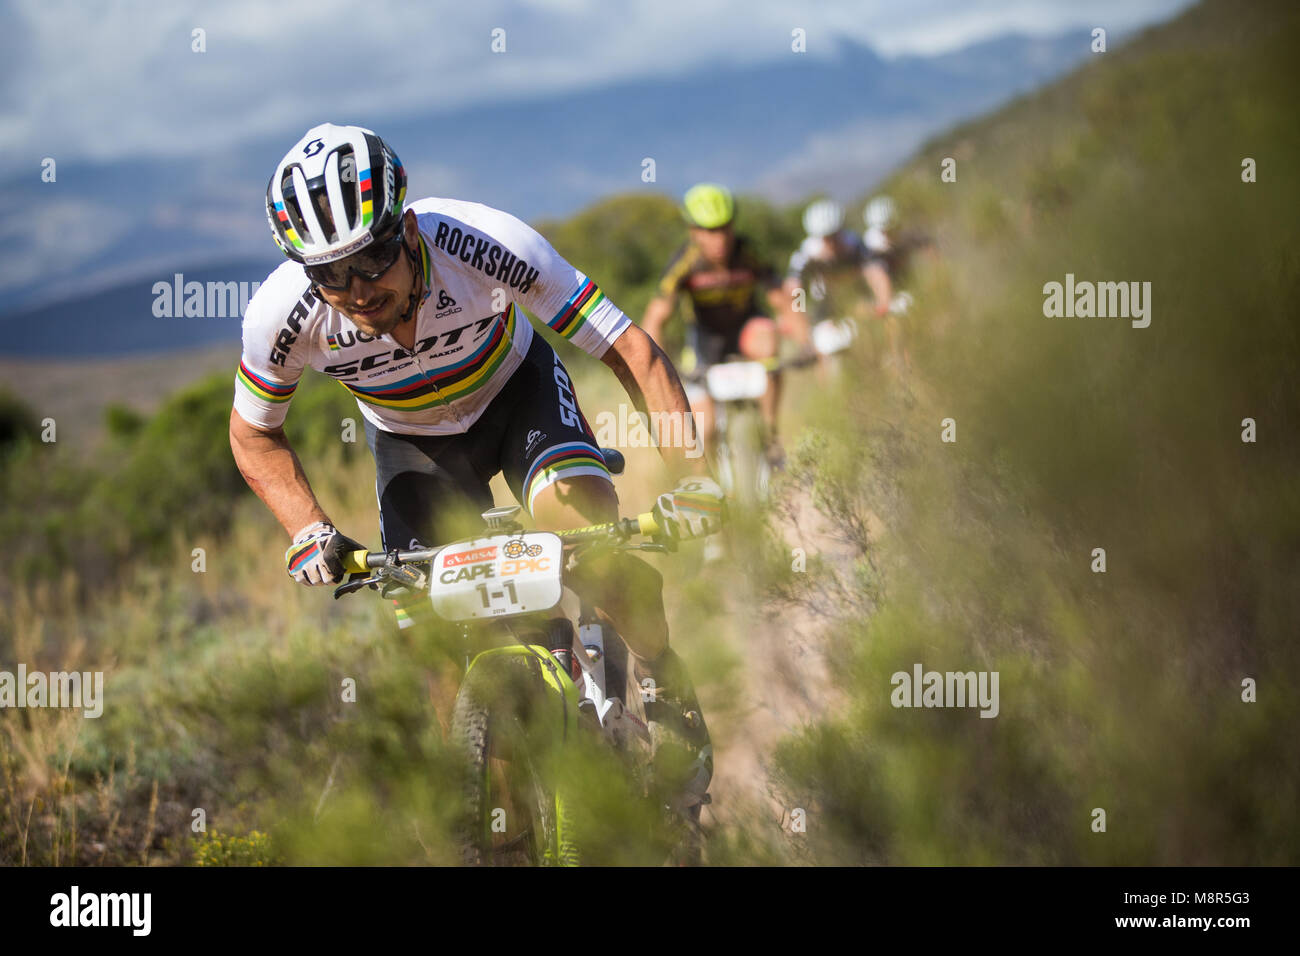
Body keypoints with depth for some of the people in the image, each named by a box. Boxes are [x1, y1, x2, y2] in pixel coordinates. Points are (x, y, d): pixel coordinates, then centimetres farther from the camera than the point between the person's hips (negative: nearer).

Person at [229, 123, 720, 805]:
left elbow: (631, 351, -30)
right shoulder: (283, 315, -31)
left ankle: (667, 690, -5)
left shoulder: (484, 244, -37)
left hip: (514, 393, -2)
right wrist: (308, 531, -25)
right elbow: (254, 437, -9)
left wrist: (693, 480, -39)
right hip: (410, 441, 2)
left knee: (580, 516, -30)